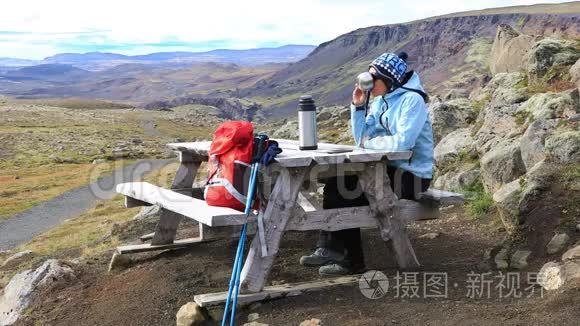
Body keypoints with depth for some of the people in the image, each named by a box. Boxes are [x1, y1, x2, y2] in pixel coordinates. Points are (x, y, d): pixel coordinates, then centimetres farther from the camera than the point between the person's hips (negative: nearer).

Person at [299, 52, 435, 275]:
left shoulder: (412, 100, -15)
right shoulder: (380, 101, 11)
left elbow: (403, 141, -28)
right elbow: (361, 139, 6)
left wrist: (370, 142, -13)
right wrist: (358, 106, -5)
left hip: (411, 176, -8)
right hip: (389, 168, 8)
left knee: (347, 193, -16)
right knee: (335, 184, -7)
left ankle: (351, 260, -3)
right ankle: (330, 248, -6)